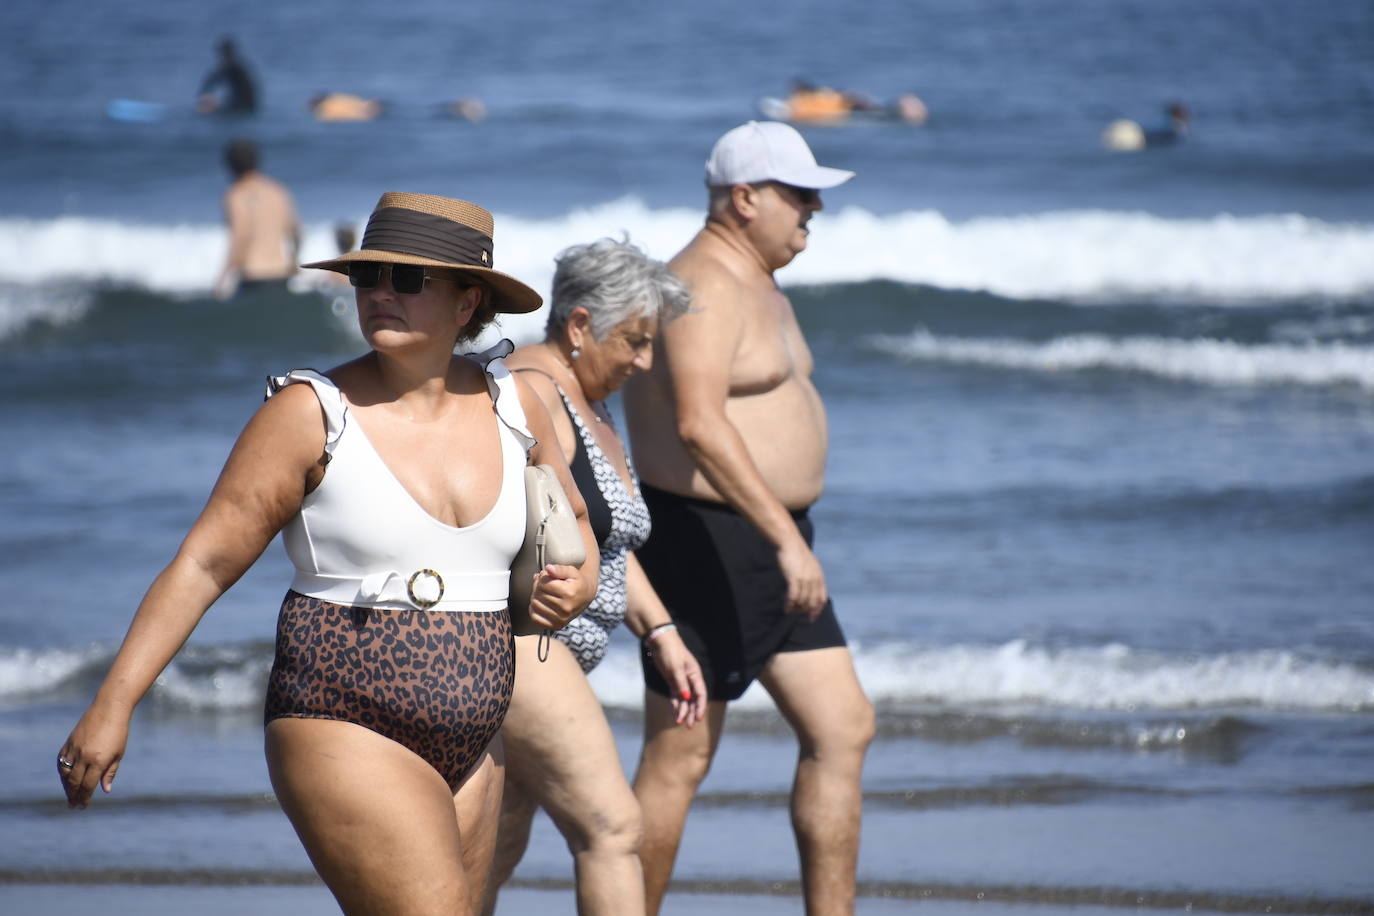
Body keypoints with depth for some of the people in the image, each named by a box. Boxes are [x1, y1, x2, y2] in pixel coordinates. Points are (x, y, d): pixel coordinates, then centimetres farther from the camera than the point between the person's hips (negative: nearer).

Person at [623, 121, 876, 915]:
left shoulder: (761, 290, 16)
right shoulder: (705, 290, -18)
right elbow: (699, 424, -31)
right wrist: (788, 539, -36)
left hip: (766, 545, 10)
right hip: (704, 543, -10)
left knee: (843, 729, 6)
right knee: (682, 757, -4)